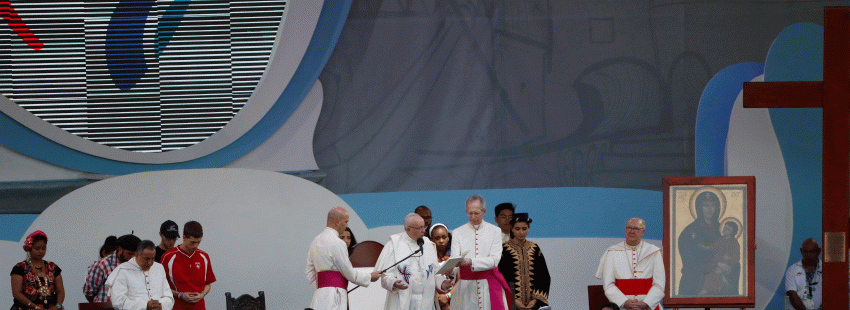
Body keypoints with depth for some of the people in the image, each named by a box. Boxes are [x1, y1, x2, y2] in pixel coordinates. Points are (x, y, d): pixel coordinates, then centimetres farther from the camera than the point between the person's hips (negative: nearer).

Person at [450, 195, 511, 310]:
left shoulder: (495, 231, 6)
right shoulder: (458, 232, 10)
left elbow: (494, 260, -6)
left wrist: (470, 261, -21)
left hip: (489, 286, -1)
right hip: (466, 287, 1)